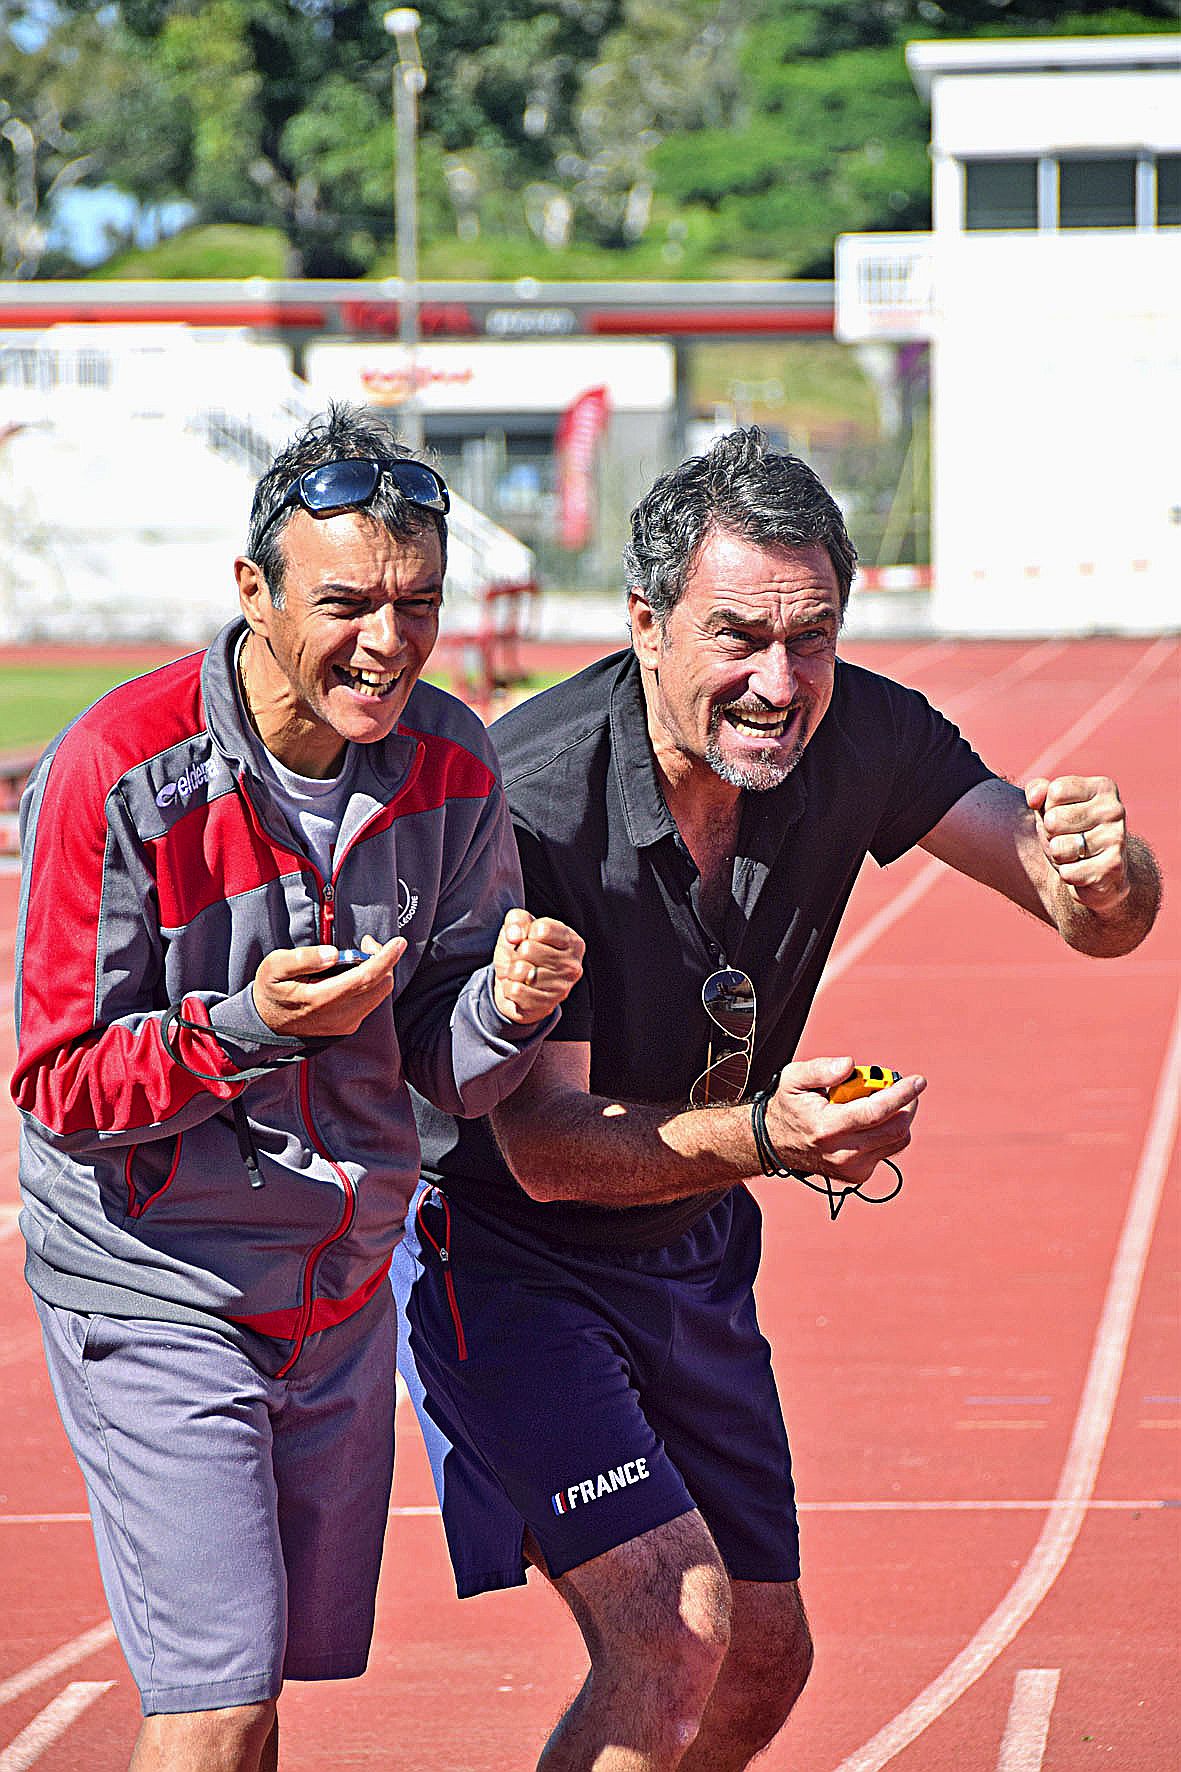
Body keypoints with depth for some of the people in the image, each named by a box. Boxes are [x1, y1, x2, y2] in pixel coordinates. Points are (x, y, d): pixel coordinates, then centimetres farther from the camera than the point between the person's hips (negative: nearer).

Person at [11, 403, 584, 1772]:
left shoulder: (452, 770, -4)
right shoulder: (118, 772, -19)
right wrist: (245, 1029, -31)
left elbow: (445, 1069, 3)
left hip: (342, 1290, 5)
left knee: (288, 1661, 12)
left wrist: (509, 1007, -20)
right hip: (155, 1290, -5)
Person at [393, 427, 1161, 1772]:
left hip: (692, 1248, 7)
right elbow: (545, 1146, -31)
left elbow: (1100, 920, -14)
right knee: (673, 1643, -21)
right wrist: (762, 1135, -48)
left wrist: (1104, 874, -39)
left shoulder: (855, 738, -15)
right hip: (497, 1249, -6)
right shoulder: (529, 803, -31)